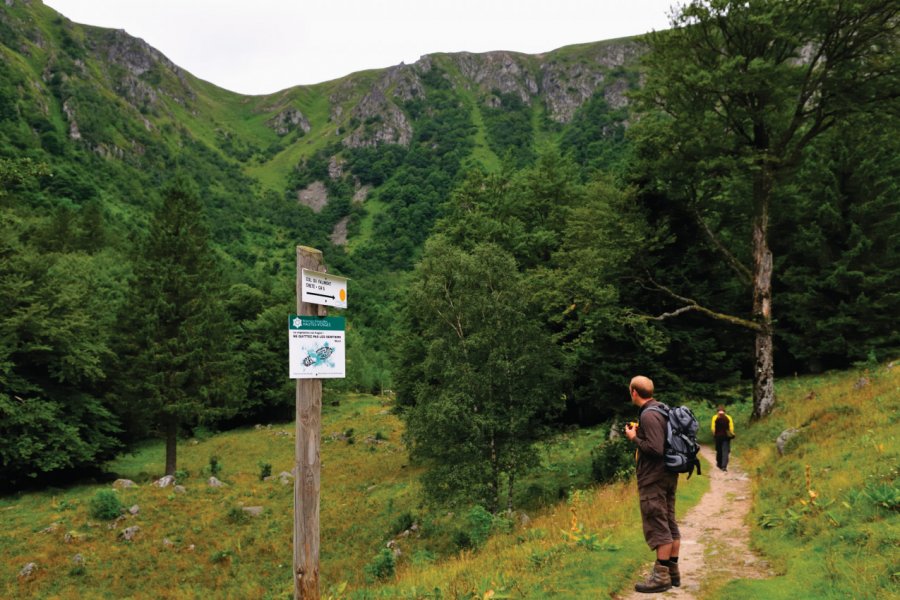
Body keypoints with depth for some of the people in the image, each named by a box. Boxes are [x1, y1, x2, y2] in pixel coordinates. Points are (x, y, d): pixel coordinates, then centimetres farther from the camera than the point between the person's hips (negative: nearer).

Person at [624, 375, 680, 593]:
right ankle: (673, 571, 20)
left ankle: (661, 576, 1)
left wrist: (634, 438, -11)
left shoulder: (649, 415, -18)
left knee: (657, 527, -4)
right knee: (669, 524, 13)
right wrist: (641, 432, 12)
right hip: (669, 475, 10)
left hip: (653, 479, -10)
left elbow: (655, 449, -23)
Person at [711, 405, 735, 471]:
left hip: (718, 436, 1)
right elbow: (731, 427, -6)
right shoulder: (728, 417, -1)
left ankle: (719, 464, 30)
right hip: (726, 436, -1)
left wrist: (714, 434, 6)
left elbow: (713, 427, -9)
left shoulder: (715, 417, -4)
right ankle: (724, 466, -13)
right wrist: (731, 434, 8)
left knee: (719, 451, 17)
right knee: (725, 451, -2)